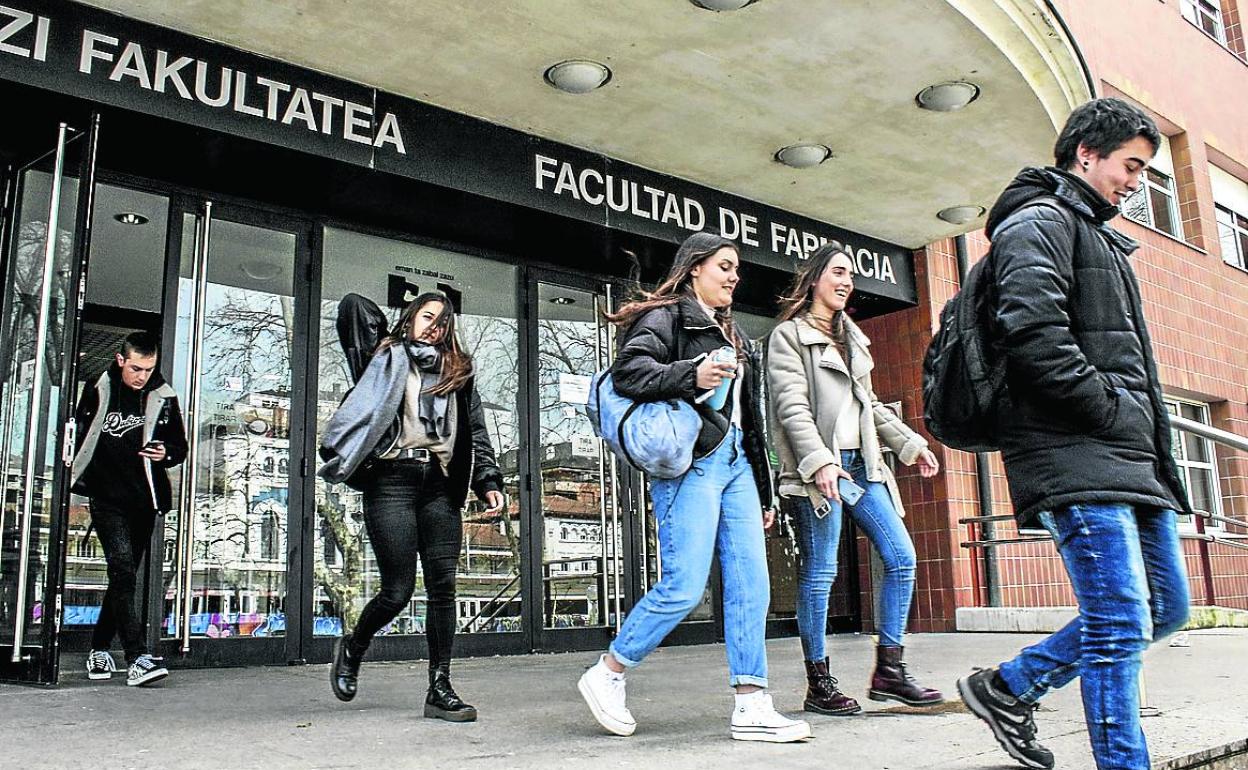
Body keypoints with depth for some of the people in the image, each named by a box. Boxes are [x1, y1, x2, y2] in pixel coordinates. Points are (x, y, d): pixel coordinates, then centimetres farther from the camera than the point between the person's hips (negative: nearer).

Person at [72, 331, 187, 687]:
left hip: (144, 500, 3)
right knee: (123, 570, -16)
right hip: (107, 498, -3)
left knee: (124, 576, 11)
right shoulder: (97, 390, 0)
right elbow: (76, 436, 12)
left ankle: (99, 649, 28)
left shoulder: (163, 398, 4)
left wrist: (165, 453, -8)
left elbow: (180, 447, 13)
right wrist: (73, 479, 8)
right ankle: (138, 657, -19)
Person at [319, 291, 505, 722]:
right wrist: (340, 456, -17)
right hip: (392, 481, -4)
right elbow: (361, 408, -5)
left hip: (440, 486, 4)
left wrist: (488, 481, 8)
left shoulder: (458, 372, 19)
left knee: (443, 585, -2)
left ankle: (440, 689, 3)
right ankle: (352, 648, 26)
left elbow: (475, 431, 17)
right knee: (398, 589, -3)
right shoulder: (391, 359, 8)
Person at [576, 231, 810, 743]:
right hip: (691, 463, -8)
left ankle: (750, 706, 5)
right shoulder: (666, 317, 1)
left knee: (751, 585, 1)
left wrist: (762, 489, 23)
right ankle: (606, 676, 8)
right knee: (683, 588, -10)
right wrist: (691, 376, -27)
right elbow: (627, 370, -15)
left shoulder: (732, 334, 26)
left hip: (735, 462, 8)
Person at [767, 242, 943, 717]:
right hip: (819, 469, -8)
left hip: (860, 464, 8)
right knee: (819, 572, -5)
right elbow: (792, 407, -13)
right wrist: (820, 462, -24)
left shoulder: (851, 338, 23)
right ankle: (818, 684, 5)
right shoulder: (789, 335, -1)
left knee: (901, 557, 1)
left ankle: (889, 671, 10)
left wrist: (910, 443, 23)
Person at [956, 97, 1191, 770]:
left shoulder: (1098, 236, 28)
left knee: (1165, 605, 13)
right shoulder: (1039, 221, -4)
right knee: (1121, 621, -10)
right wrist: (1110, 410, -15)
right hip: (1075, 457, -10)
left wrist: (1151, 439, 14)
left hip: (1129, 458, 10)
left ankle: (1007, 687, 21)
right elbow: (1034, 332, -21)